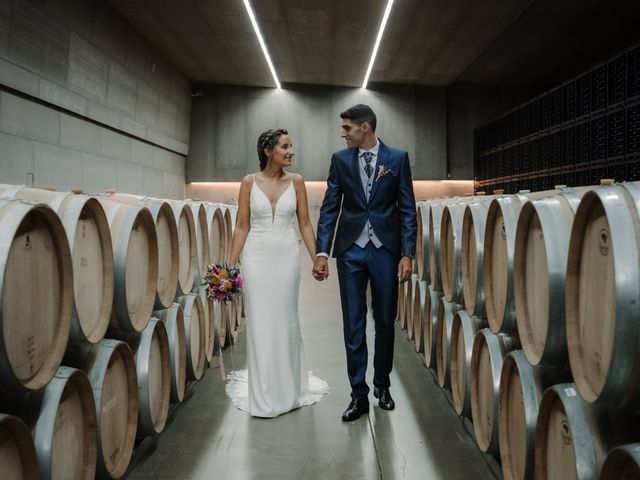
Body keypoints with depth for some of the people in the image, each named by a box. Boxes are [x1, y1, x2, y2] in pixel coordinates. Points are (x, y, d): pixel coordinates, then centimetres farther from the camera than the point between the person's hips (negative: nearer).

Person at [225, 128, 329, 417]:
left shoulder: (296, 182, 3)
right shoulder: (249, 182, 1)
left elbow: (305, 224, 5)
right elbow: (241, 227, 1)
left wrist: (317, 258, -1)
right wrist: (231, 265, -2)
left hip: (287, 256, 1)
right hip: (256, 256, 0)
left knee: (286, 321, 7)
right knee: (259, 323, 4)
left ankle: (287, 389, 26)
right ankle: (263, 395, 19)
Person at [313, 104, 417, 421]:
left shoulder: (398, 158, 1)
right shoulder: (340, 159, 5)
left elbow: (407, 209, 0)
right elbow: (329, 208, 3)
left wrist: (407, 254, -7)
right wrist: (322, 252, -5)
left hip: (386, 249, -1)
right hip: (351, 250, 1)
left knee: (385, 322, 10)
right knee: (353, 325, 3)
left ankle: (382, 386, 28)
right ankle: (359, 393, 14)